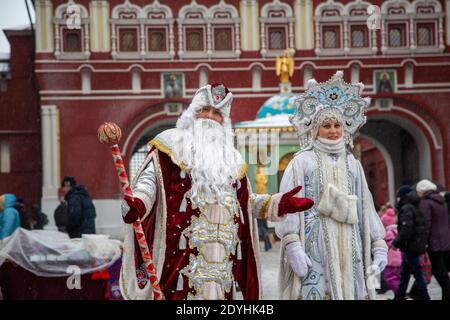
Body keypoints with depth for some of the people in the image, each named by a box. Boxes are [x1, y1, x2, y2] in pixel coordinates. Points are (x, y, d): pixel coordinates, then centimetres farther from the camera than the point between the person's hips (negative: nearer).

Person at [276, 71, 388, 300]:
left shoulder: (352, 164, 17)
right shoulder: (302, 161, 3)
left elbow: (366, 206, 16)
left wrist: (378, 244, 10)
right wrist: (292, 245, -17)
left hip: (348, 247, 4)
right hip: (315, 244, -4)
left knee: (349, 290, 0)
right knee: (316, 291, -8)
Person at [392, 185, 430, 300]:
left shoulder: (406, 209, -16)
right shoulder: (416, 207, 14)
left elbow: (406, 230, -24)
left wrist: (396, 243, -15)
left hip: (410, 246, -10)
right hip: (418, 244, 10)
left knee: (417, 273, -5)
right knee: (404, 273, 17)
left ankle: (424, 297, -3)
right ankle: (399, 297, 24)